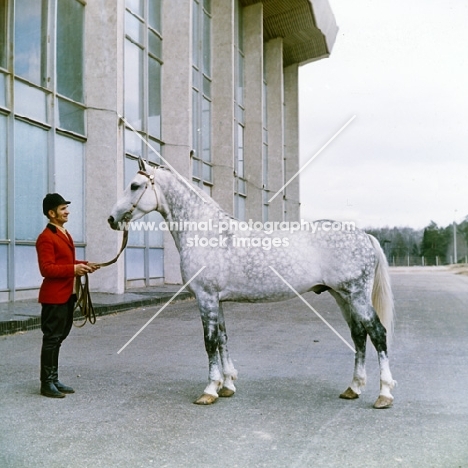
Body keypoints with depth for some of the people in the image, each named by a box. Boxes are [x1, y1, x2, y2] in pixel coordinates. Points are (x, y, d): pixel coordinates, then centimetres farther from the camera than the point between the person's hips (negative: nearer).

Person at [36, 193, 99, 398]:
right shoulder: (46, 237, -14)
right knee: (51, 339, -3)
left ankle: (54, 379, 22)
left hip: (67, 294, 9)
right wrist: (73, 269, -27)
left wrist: (83, 265, 7)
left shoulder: (65, 235, 16)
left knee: (58, 338, 14)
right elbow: (47, 269, -22)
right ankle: (47, 383, 6)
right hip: (54, 296, -9)